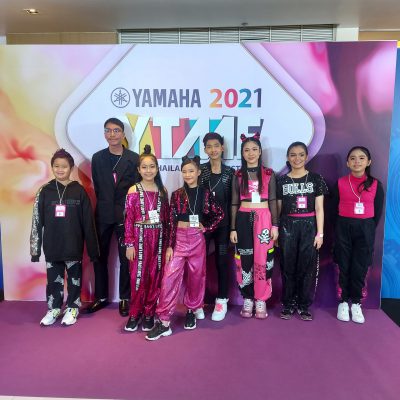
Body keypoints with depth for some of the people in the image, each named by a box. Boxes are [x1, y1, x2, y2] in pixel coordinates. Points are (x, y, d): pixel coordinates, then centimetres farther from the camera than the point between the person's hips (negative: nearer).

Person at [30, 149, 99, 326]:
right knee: (54, 278, 13)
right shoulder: (44, 191, 0)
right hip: (52, 246, 2)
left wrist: (92, 248, -4)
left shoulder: (79, 191, -5)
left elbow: (88, 222, -4)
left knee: (74, 277, 10)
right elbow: (37, 221, 2)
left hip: (73, 245, -2)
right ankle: (54, 308, 31)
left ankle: (72, 308, 27)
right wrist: (35, 248, 0)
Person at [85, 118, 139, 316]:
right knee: (99, 257, 10)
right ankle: (101, 297, 25)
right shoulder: (97, 158, 7)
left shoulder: (134, 158, -1)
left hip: (125, 214, -2)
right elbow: (97, 186, 7)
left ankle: (124, 298, 18)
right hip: (103, 214, 3)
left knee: (125, 258, 4)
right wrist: (106, 203, 3)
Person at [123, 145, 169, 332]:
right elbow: (129, 220, -4)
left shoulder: (162, 190, 6)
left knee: (155, 276, 7)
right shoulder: (133, 191, -2)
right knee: (138, 276, 1)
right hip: (140, 238, -3)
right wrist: (129, 244, -8)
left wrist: (167, 241, 7)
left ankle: (149, 313, 20)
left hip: (158, 238, 3)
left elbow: (166, 218, 9)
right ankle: (135, 313, 16)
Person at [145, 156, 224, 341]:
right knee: (170, 277, -8)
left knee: (195, 277, 10)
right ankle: (164, 322, -3)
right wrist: (169, 245, -7)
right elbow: (171, 222, -2)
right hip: (179, 239, -1)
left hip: (197, 239, 1)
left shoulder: (205, 193, 2)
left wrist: (206, 227, 0)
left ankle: (191, 311, 31)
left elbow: (219, 214, 10)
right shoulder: (176, 195, 1)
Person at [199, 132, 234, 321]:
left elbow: (232, 200, 3)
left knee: (222, 261, 8)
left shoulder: (230, 172, 4)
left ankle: (221, 301, 20)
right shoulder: (199, 170, 2)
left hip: (223, 223, 0)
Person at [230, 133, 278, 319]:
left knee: (263, 259, -1)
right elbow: (234, 203, 6)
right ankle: (247, 299, 16)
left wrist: (275, 225, -2)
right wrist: (233, 228, 2)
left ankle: (261, 300, 12)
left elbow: (272, 201, 4)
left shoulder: (269, 174, 5)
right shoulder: (238, 175, 6)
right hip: (244, 219, 1)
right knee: (245, 259, 3)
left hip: (264, 219, -1)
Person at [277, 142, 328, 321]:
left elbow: (319, 209, 1)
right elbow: (278, 209, 8)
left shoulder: (316, 178, 3)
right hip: (287, 227, 1)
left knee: (308, 267, 4)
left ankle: (304, 306, 17)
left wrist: (320, 233, -4)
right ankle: (288, 305, 18)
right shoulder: (282, 181, 5)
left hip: (309, 226, 0)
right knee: (288, 267, 5)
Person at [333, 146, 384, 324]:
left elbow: (378, 211, 5)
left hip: (365, 229, 0)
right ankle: (343, 302, 19)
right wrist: (340, 227, 1)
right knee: (344, 267, 6)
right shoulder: (340, 183, -1)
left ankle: (355, 303, 20)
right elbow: (334, 208, 5)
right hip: (344, 227, 0)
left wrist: (369, 229, 1)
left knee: (360, 268, 5)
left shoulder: (375, 184, 0)